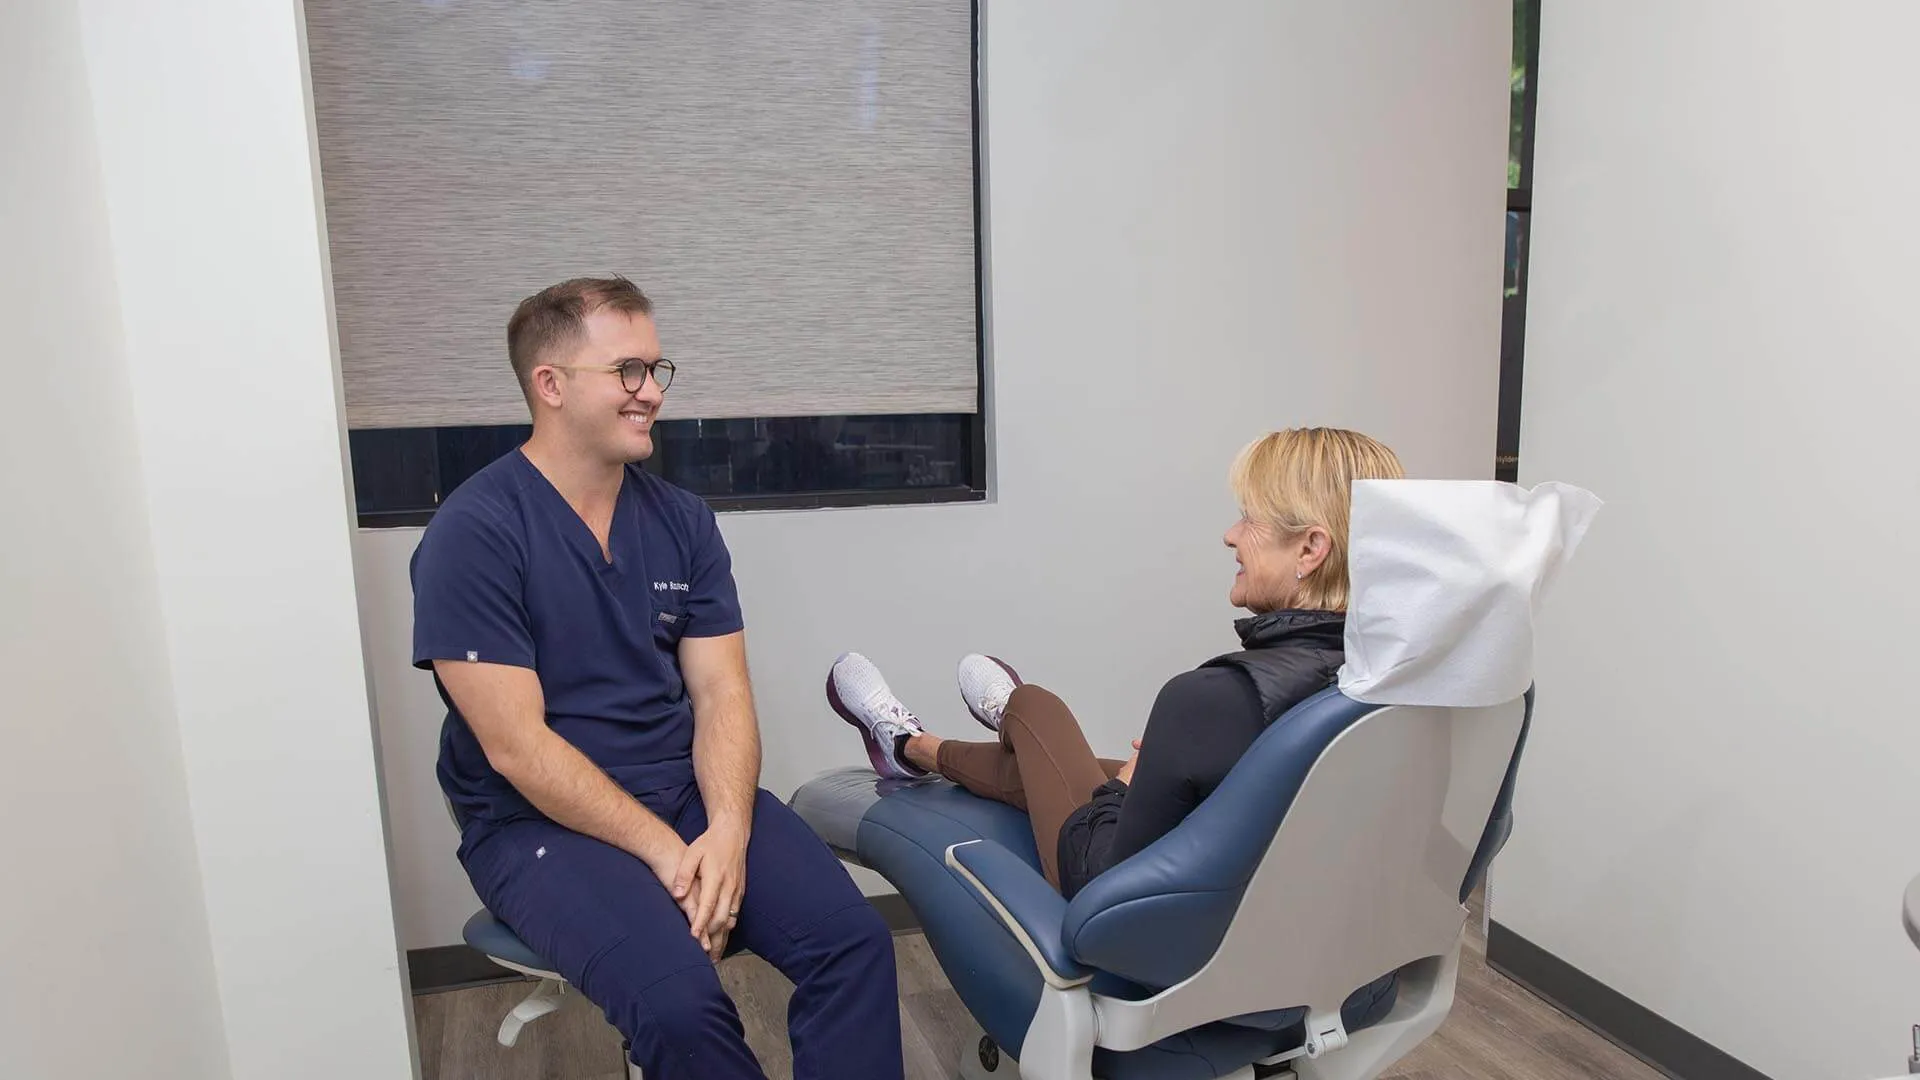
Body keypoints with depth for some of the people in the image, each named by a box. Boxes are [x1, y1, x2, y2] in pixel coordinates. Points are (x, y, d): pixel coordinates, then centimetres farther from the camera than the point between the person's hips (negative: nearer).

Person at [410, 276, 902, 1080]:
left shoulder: (682, 518, 5)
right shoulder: (473, 533, -12)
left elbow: (721, 696, 1)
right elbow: (517, 748, -16)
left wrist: (726, 832, -17)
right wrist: (664, 852, -19)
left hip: (688, 790, 5)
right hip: (540, 820, -4)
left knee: (852, 940, -16)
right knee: (680, 1001, -28)